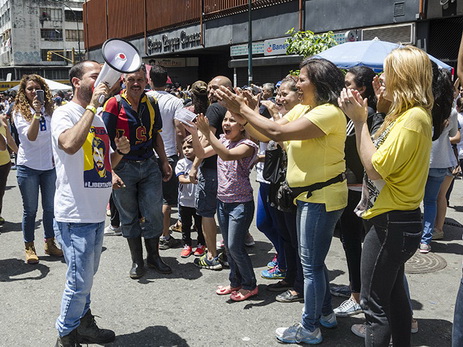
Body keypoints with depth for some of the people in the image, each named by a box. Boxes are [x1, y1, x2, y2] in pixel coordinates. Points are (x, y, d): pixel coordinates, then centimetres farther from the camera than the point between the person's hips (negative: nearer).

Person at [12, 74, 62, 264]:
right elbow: (30, 137, -19)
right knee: (30, 209, 3)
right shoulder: (20, 112, -6)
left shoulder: (49, 110, 5)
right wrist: (36, 113, -27)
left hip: (49, 165, 4)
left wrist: (56, 155, 8)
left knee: (50, 207, 10)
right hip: (28, 166, -3)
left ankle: (49, 243, 24)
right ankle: (29, 247, 15)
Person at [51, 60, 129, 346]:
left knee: (87, 275, 19)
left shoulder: (99, 116, 14)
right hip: (75, 214, -8)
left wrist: (120, 151, 0)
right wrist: (92, 106, -25)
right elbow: (70, 145, -33)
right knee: (81, 280, -1)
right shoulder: (65, 113, -9)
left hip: (97, 211, 8)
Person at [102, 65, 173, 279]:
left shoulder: (151, 103, 7)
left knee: (154, 213, 5)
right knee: (129, 217, 8)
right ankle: (137, 261, 22)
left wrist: (164, 162, 13)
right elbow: (106, 139, -10)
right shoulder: (115, 104, -8)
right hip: (123, 167, -3)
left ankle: (153, 256, 24)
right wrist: (110, 170, -16)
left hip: (149, 165, 4)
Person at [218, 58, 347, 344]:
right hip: (308, 194, 10)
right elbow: (264, 135, 5)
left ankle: (310, 328, 16)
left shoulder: (329, 113, -21)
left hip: (323, 196, -10)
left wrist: (243, 109, -20)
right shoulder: (301, 109, 9)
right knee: (314, 260, 20)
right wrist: (239, 113, -7)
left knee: (311, 263, 1)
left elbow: (277, 132, -28)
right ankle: (325, 313, 38)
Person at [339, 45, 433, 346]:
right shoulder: (412, 114, 11)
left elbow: (376, 167, -24)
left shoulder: (412, 118, -20)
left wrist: (360, 120, -18)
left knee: (374, 303, 0)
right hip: (399, 220, 10)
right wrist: (361, 116, 4)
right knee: (393, 292, 21)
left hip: (392, 225, -10)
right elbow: (382, 157, 10)